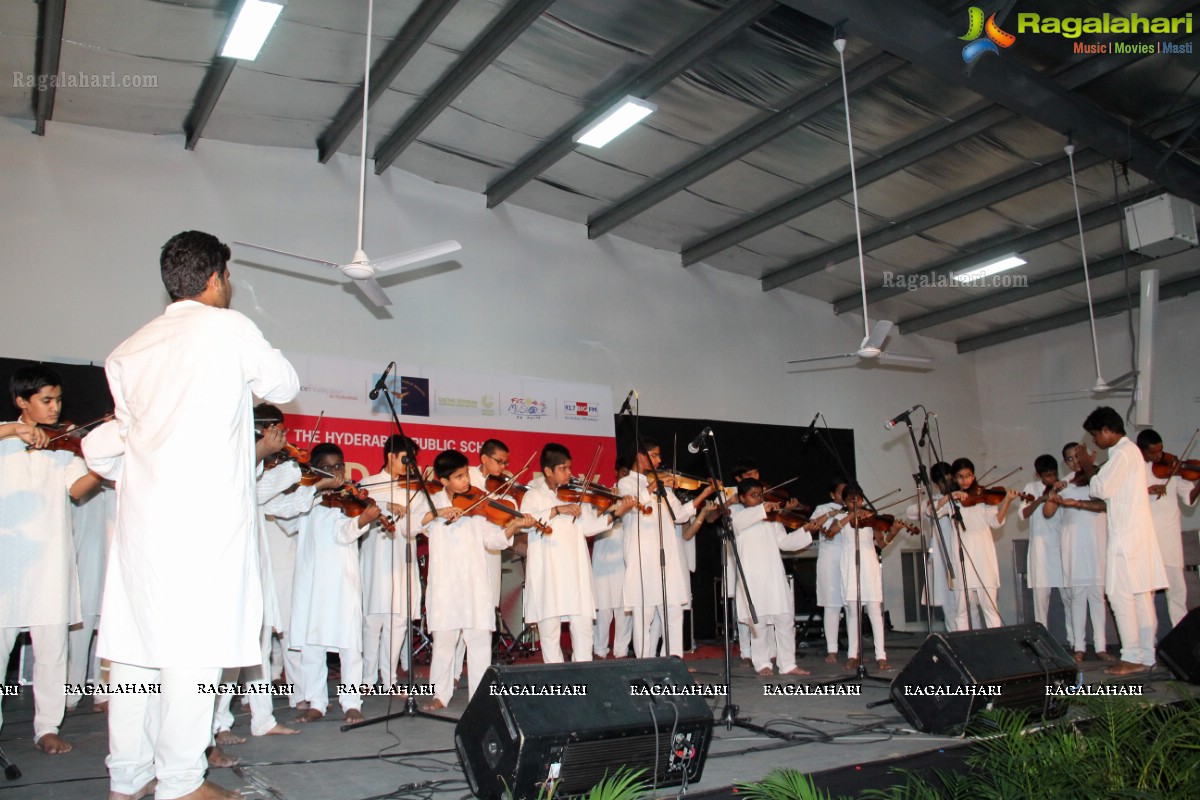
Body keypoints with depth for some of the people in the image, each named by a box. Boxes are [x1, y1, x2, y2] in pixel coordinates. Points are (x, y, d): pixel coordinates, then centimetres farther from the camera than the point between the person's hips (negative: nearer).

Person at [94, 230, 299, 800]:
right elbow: (284, 387, 8)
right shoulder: (227, 328, -2)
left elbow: (129, 425, 16)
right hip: (205, 512, -6)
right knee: (195, 646, -1)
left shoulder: (129, 350, 14)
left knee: (136, 640, 10)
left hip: (142, 511, 7)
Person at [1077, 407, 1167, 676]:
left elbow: (1101, 489, -17)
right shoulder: (1131, 450, 18)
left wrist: (1088, 466, -3)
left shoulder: (1123, 452, -13)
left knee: (1120, 594, -7)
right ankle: (1147, 656, 15)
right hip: (1139, 533, 10)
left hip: (1126, 535, -10)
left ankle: (1132, 658, -5)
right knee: (1141, 595, 10)